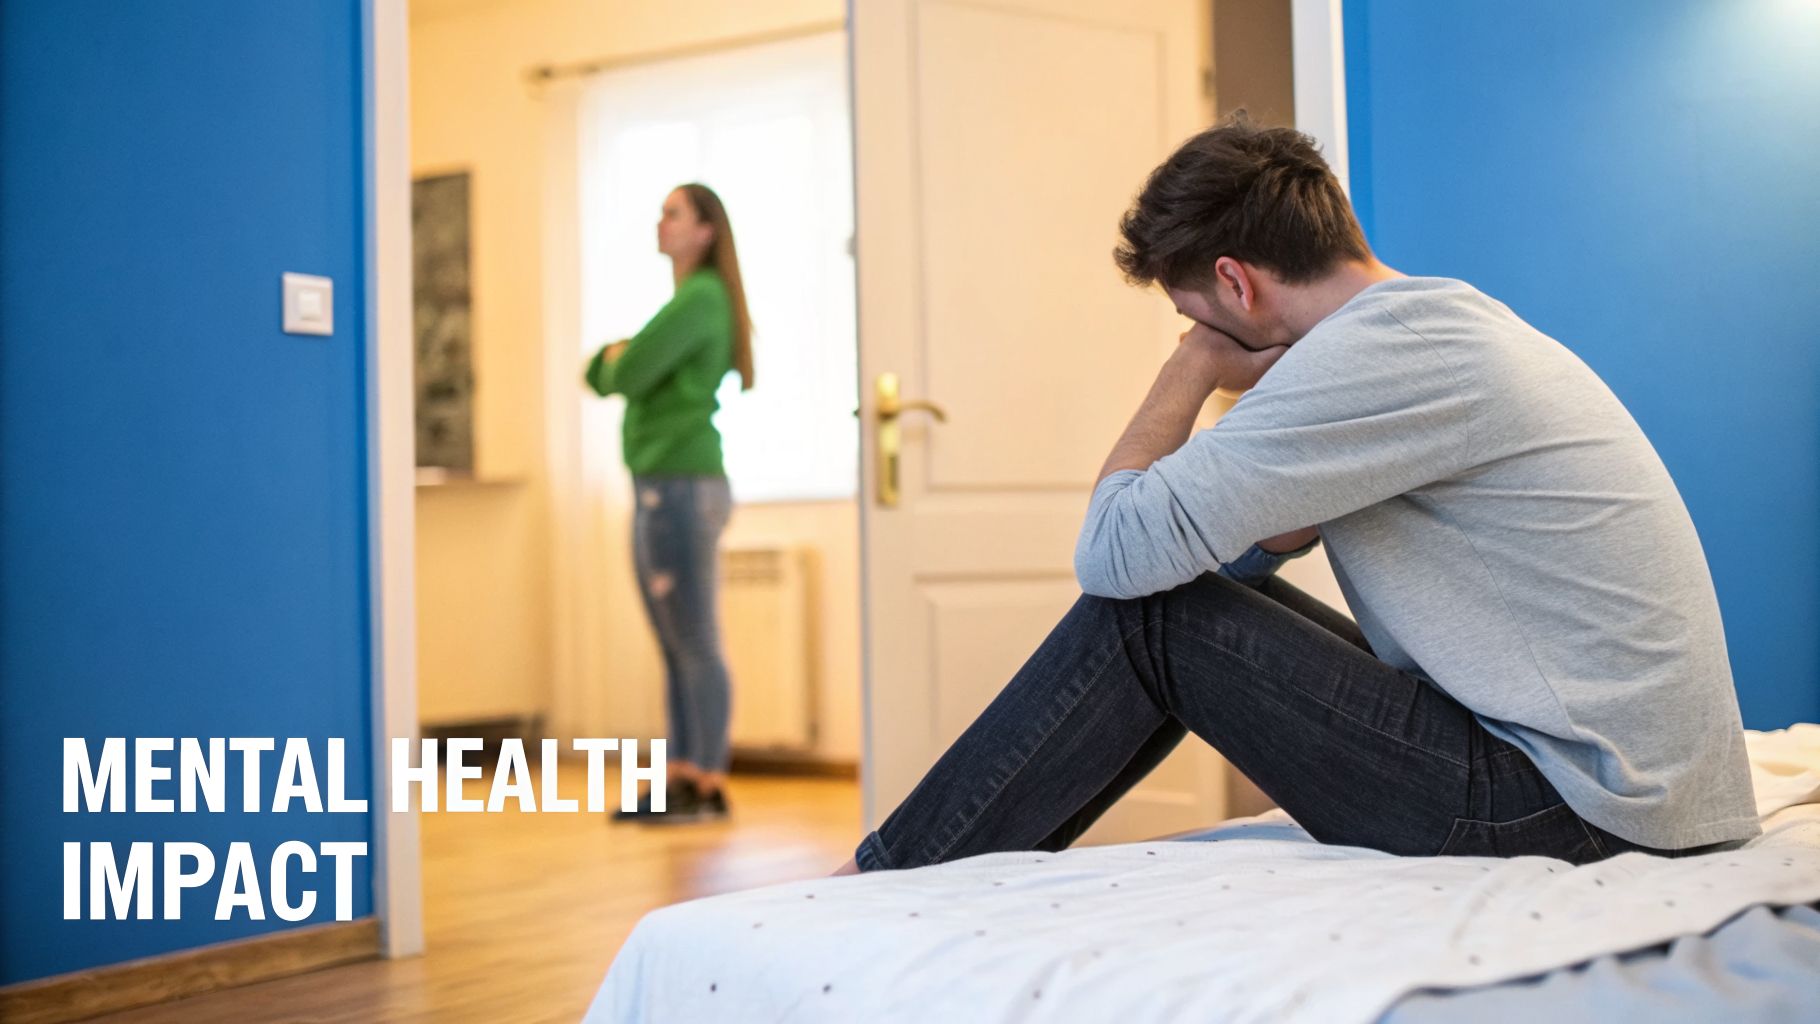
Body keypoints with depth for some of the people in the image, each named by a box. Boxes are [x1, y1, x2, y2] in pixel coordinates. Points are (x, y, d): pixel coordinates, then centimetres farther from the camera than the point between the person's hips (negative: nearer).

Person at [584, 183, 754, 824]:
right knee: (674, 647, 10)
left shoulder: (702, 298, -9)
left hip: (683, 487, -10)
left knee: (696, 643, -6)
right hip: (656, 489, 10)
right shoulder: (683, 302, 20)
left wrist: (619, 362, 4)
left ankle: (710, 786, -1)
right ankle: (680, 780, 14)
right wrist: (617, 356, 0)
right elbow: (601, 374, 21)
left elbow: (630, 374, -17)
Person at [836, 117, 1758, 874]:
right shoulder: (1447, 319, 15)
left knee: (1144, 617, -10)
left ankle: (885, 877, 4)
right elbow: (1246, 550, 20)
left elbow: (1115, 549, -20)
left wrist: (1191, 368, -6)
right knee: (1198, 587, 13)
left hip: (1579, 812, -10)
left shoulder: (1378, 349, -18)